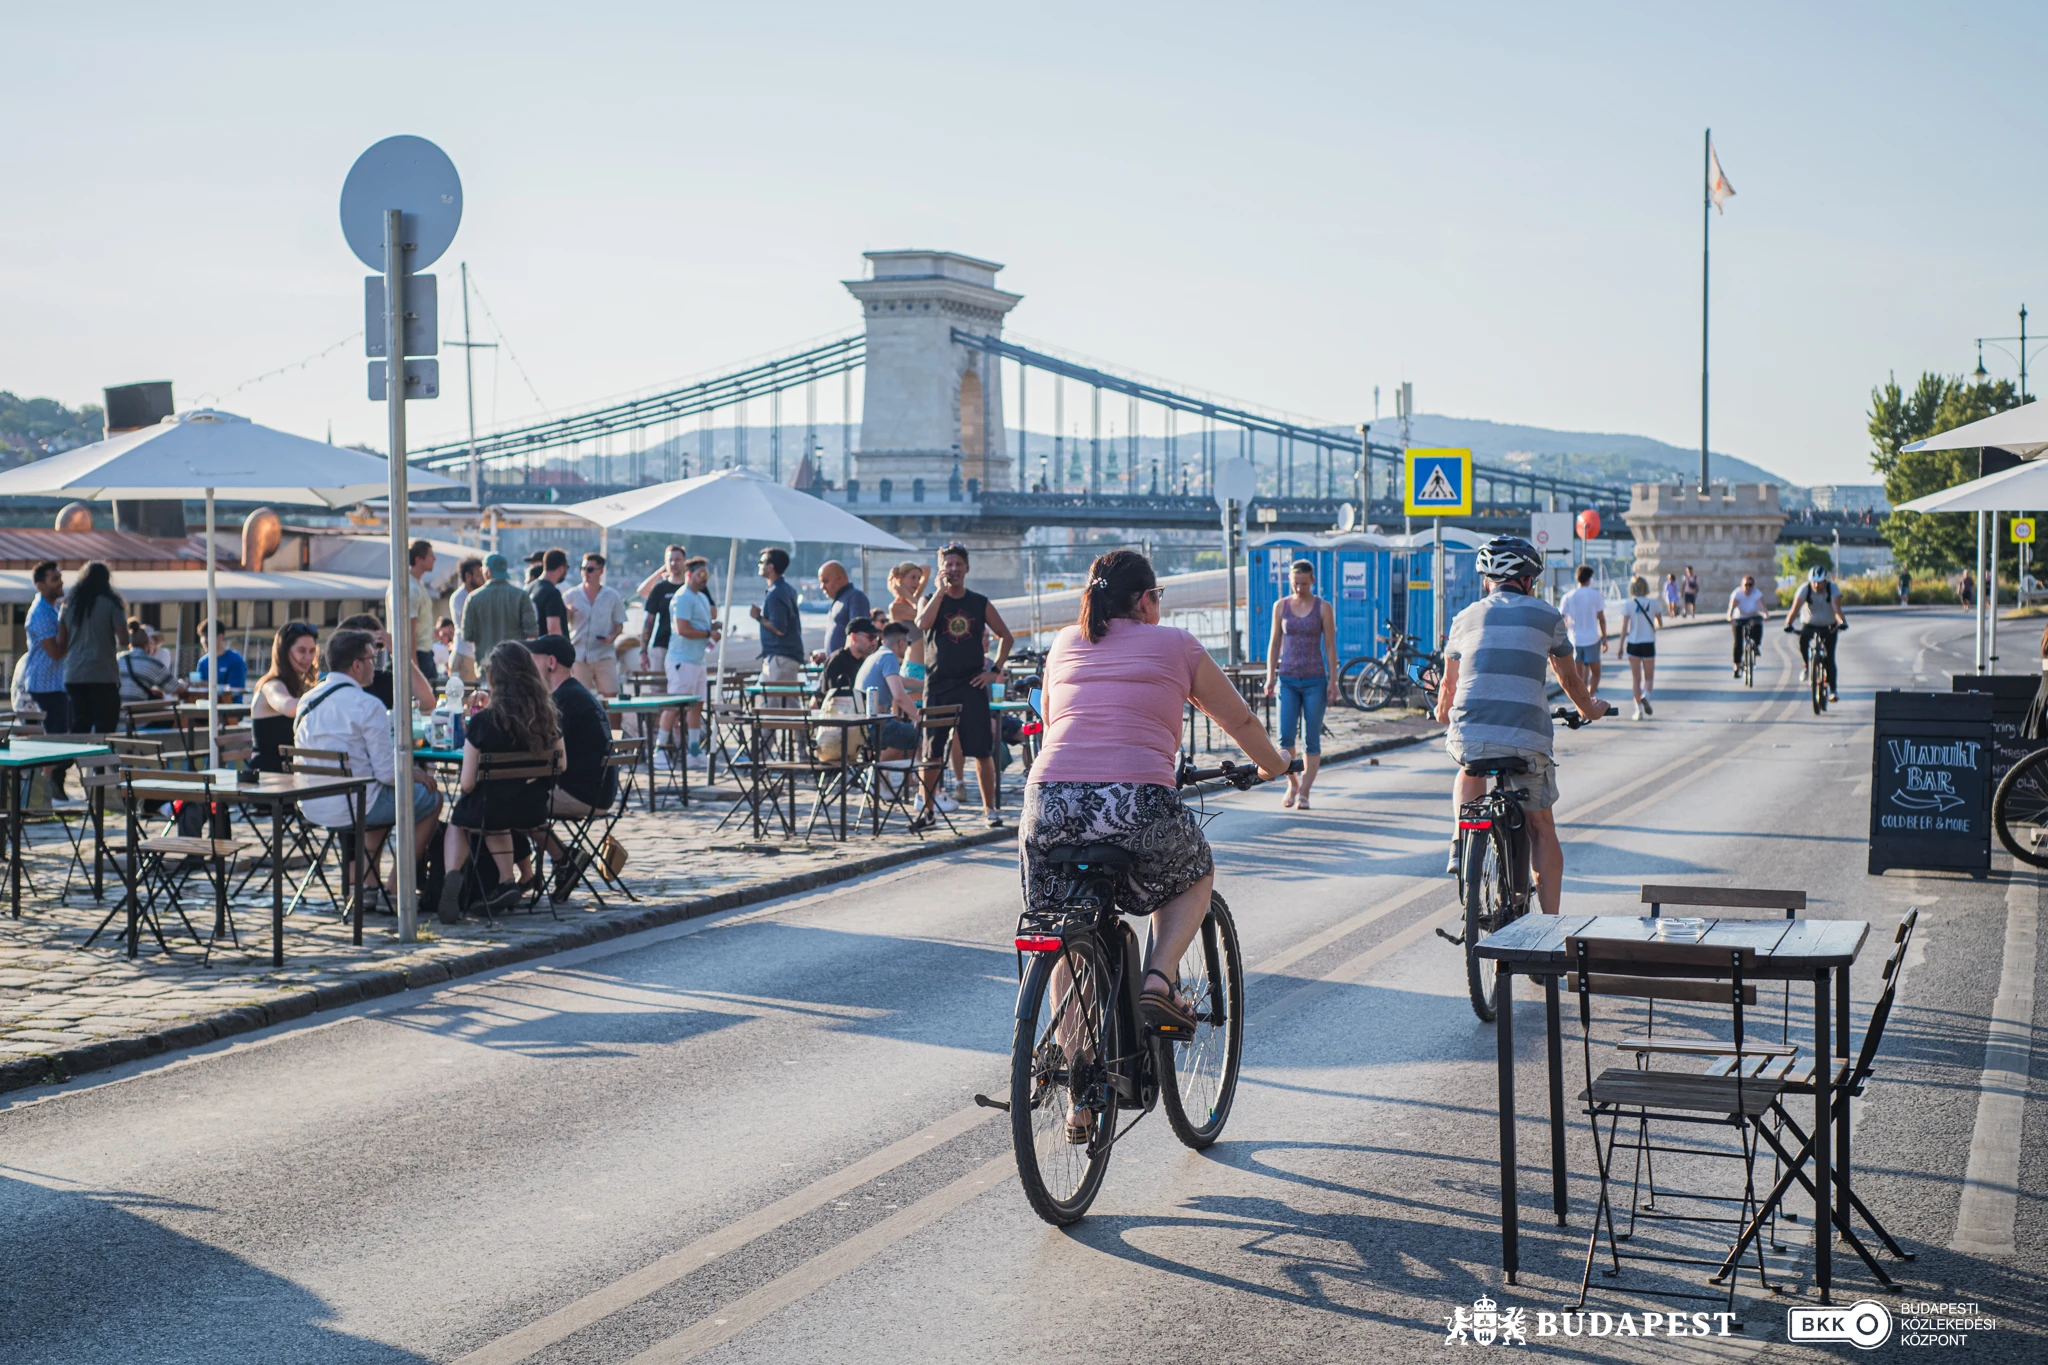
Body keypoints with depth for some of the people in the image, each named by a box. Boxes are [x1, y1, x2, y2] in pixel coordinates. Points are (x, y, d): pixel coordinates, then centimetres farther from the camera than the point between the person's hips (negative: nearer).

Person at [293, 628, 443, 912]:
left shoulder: (307, 700, 8)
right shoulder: (367, 705, -16)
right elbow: (388, 772, -17)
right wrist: (412, 774, 5)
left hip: (311, 808, 8)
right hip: (351, 807, -8)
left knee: (383, 795, 35)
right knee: (430, 799, 11)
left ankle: (370, 885, 30)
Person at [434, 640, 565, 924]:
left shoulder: (482, 722, -18)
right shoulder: (549, 717, -7)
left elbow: (467, 784, -15)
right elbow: (561, 766, 8)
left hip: (490, 812, -4)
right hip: (533, 812, 4)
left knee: (457, 820, 31)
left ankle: (452, 875, 9)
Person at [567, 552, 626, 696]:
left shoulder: (612, 596, 5)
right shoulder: (572, 595, 6)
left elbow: (619, 624, 10)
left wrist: (612, 637, -10)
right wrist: (568, 613, -13)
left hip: (604, 655, -1)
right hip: (578, 656, 1)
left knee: (611, 694, -7)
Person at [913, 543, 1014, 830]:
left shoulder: (981, 604, 8)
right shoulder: (931, 600, 5)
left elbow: (1006, 637, 15)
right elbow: (922, 623, -18)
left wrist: (995, 670, 5)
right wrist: (941, 590, -14)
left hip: (972, 686, 0)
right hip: (937, 685, 0)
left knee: (982, 750, -2)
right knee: (932, 751, 1)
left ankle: (989, 809, 6)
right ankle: (928, 811, 10)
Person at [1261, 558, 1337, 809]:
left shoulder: (1323, 608, 1)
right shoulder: (1281, 606, 6)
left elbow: (1330, 646, 1)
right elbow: (1274, 643, 10)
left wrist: (1333, 681, -4)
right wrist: (1270, 676, 3)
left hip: (1315, 680, -1)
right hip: (1288, 679, 1)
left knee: (1312, 739, -1)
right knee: (1285, 735, -9)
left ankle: (1304, 792, 6)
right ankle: (1292, 783, 13)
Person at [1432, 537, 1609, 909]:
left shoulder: (1466, 617, 17)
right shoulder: (1547, 616, 12)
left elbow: (1449, 682, 29)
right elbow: (1569, 677, 26)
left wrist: (1444, 713, 51)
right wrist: (1588, 708, 47)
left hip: (1469, 736, 2)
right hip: (1527, 737, -2)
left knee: (1470, 773, 37)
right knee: (1542, 829, 15)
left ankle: (1461, 840, 16)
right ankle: (1550, 920, 15)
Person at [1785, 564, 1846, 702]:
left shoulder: (1832, 588, -20)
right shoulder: (1804, 589, -18)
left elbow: (1837, 608, -33)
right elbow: (1795, 608, -29)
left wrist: (1842, 622, -53)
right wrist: (1788, 623, -46)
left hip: (1829, 626, 0)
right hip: (1809, 624, 0)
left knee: (1829, 658, -9)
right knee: (1803, 640, -33)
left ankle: (1833, 689, -1)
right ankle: (1806, 665, -7)